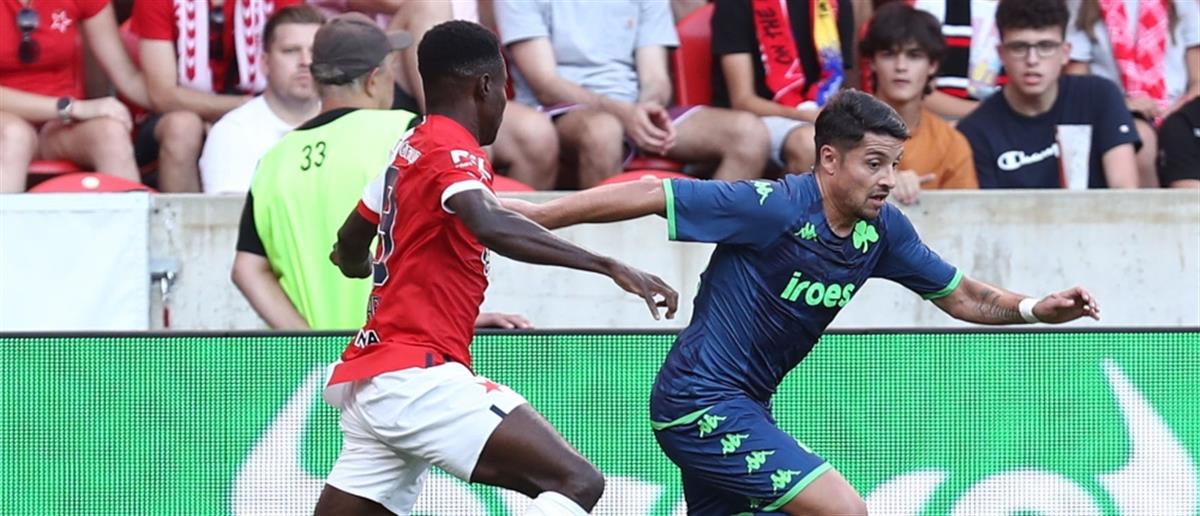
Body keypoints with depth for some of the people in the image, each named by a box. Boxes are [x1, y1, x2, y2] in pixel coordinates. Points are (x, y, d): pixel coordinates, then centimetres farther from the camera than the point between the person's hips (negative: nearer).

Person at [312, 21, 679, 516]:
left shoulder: (409, 150, 17)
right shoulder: (452, 151, -10)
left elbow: (349, 248, 34)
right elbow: (491, 226, -32)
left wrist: (361, 263, 58)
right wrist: (610, 267, -35)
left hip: (367, 378, 10)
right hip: (417, 377, -10)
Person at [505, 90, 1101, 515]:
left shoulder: (882, 229, 1)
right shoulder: (774, 208, -21)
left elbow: (963, 297, 13)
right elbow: (647, 196, -17)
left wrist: (1037, 308, -5)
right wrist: (534, 215, -15)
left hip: (742, 408, 9)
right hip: (700, 401, -9)